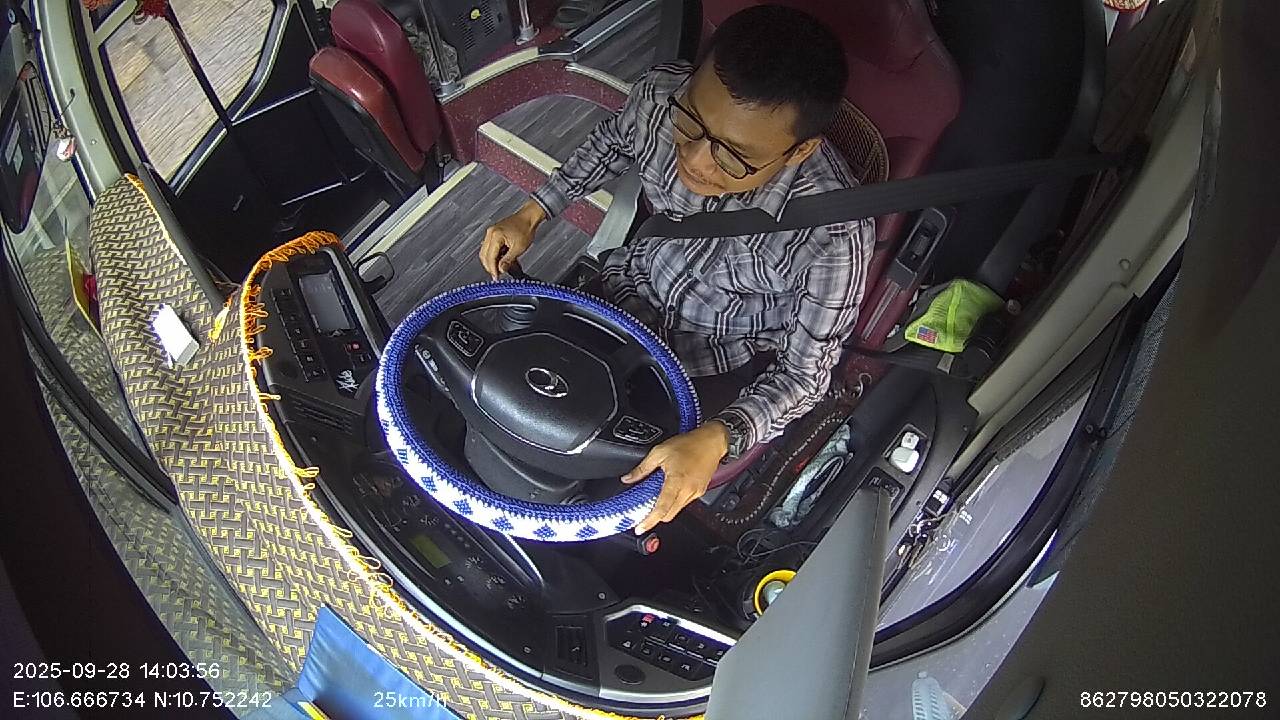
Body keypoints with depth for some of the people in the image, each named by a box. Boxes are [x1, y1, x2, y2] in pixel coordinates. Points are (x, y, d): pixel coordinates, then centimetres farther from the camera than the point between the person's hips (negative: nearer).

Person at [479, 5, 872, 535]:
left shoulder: (834, 234, -36)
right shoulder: (660, 95, -24)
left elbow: (804, 371, -23)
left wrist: (716, 439, -40)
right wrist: (532, 213, -4)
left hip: (729, 362, -3)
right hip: (634, 290, 4)